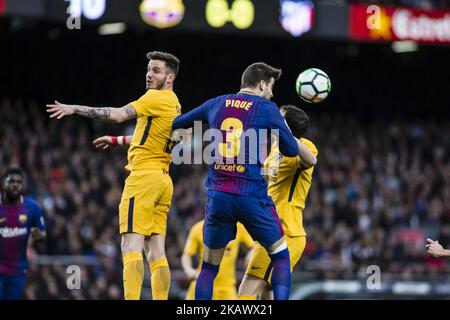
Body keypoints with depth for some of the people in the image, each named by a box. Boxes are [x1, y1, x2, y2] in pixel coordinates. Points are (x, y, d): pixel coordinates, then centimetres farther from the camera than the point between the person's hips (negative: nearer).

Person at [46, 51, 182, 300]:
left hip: (143, 176, -9)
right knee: (156, 252, 5)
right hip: (163, 179, 9)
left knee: (131, 246, -14)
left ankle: (131, 298, -23)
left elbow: (119, 115, -19)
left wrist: (75, 108, -14)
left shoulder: (157, 97, -8)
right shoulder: (174, 104, 20)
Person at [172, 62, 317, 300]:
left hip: (217, 197, 3)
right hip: (252, 196, -3)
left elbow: (174, 125, 22)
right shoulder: (267, 108, 1)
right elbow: (291, 149, 9)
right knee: (280, 256, 14)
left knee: (209, 267, 12)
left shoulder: (216, 104, 11)